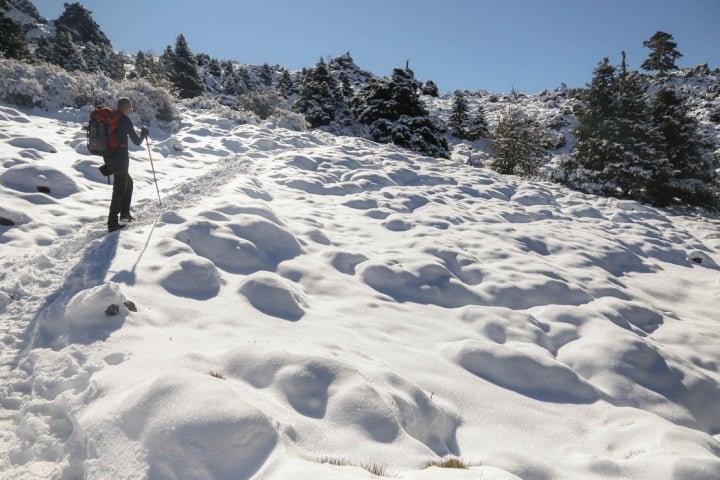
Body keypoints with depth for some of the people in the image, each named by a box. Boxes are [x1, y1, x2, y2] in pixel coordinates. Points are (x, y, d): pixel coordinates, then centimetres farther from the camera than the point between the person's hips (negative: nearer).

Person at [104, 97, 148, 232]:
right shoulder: (125, 120, -10)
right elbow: (137, 142, -9)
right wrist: (143, 134, 11)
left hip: (108, 157, 8)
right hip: (120, 157, -8)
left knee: (128, 182, 25)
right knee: (119, 189, -3)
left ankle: (125, 213, 27)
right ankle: (112, 224, -3)